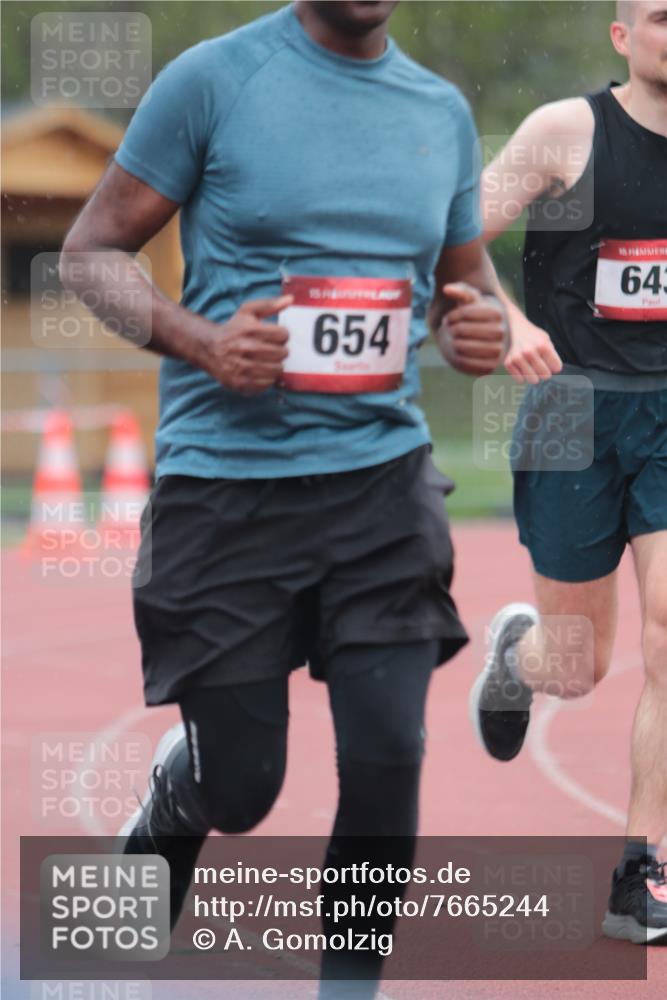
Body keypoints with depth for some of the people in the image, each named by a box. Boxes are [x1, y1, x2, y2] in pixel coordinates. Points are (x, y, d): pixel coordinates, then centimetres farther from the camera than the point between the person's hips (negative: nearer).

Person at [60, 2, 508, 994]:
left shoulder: (443, 110, 9)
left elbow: (465, 280, 21)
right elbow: (89, 254, -2)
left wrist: (484, 328, -3)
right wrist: (200, 341, -19)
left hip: (384, 476, 3)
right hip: (226, 482, -3)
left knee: (388, 755, -8)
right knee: (239, 781, 4)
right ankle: (152, 837, 41)